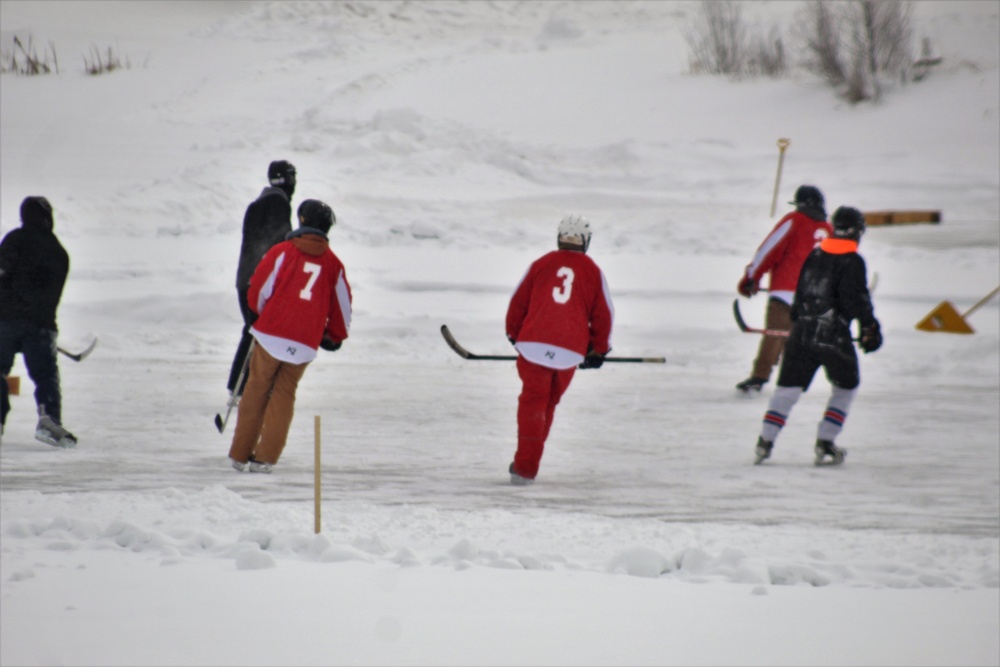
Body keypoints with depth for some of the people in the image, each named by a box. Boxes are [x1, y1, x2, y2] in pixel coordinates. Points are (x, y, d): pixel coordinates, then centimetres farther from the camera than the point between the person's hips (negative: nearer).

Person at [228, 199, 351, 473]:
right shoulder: (333, 263, 8)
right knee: (284, 394, 10)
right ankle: (265, 457, 1)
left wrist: (261, 315, 20)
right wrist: (334, 337, 29)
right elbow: (342, 306, 12)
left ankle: (240, 454, 12)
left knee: (256, 391, 9)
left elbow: (258, 290, -2)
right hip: (305, 344, 2)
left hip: (271, 335, -2)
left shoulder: (283, 252, -2)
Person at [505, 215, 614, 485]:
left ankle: (525, 467, -8)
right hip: (570, 351, 1)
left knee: (533, 402, 4)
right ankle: (526, 466, 16)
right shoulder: (593, 271, 9)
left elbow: (518, 302, 11)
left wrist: (515, 335, 28)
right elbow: (603, 314, 11)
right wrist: (598, 350, 25)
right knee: (548, 404, 15)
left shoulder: (541, 265, 9)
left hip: (535, 345, -1)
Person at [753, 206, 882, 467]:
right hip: (834, 335, -5)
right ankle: (825, 445, 5)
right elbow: (856, 299, -15)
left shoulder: (815, 255, 11)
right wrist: (870, 328, -9)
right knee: (846, 386, 14)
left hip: (803, 331, 5)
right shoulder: (852, 262, -8)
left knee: (789, 385, 9)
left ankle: (766, 440, -2)